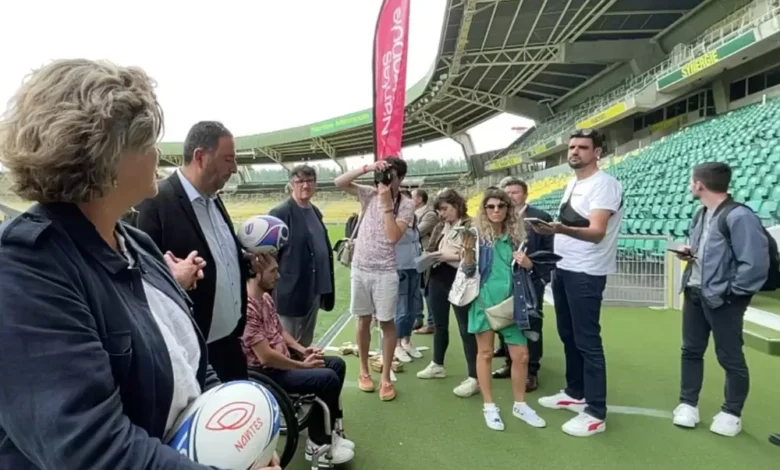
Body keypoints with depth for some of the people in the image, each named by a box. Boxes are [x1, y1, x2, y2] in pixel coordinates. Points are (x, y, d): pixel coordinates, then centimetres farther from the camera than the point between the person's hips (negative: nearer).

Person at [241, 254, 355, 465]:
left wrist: (302, 350, 2)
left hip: (283, 360, 10)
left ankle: (330, 429, 18)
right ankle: (317, 444, -1)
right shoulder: (247, 308, -26)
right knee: (328, 379, -21)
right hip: (266, 373, -10)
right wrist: (303, 366, -17)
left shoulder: (266, 297, 6)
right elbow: (266, 357, -28)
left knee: (337, 364, 8)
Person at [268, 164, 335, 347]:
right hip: (292, 291, -7)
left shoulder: (315, 211, 11)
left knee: (306, 344, 19)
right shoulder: (280, 213, -13)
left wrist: (325, 283, 14)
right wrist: (274, 288, -16)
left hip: (315, 289, 7)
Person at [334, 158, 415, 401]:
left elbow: (394, 236, -18)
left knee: (386, 322, 3)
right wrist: (367, 168, -16)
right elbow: (339, 182, -7)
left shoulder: (406, 205, -5)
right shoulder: (370, 194, 3)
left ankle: (385, 378, 14)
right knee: (364, 320, 13)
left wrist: (387, 201, -19)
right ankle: (364, 371, 28)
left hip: (385, 272, -2)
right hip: (360, 268, 3)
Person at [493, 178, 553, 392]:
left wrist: (542, 277, -11)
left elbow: (548, 251, -5)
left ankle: (531, 371, 14)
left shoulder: (541, 217, -3)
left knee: (531, 326, 5)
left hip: (531, 281, -3)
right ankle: (511, 363, 28)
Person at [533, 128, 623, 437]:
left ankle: (595, 414, 6)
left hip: (586, 274, -9)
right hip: (563, 269, 9)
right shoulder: (572, 183, 15)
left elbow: (596, 232, -26)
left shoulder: (604, 184, -14)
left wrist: (562, 229, -43)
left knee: (588, 342, -4)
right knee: (568, 336, 17)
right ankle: (575, 394, 33)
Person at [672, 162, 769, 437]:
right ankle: (688, 404, 28)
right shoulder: (702, 215, 9)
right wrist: (691, 254, 3)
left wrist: (730, 292, -17)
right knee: (691, 350, 15)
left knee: (730, 358, 7)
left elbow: (755, 264, -23)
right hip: (694, 293, 9)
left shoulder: (738, 216, -19)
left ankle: (732, 413, 24)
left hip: (722, 299, -8)